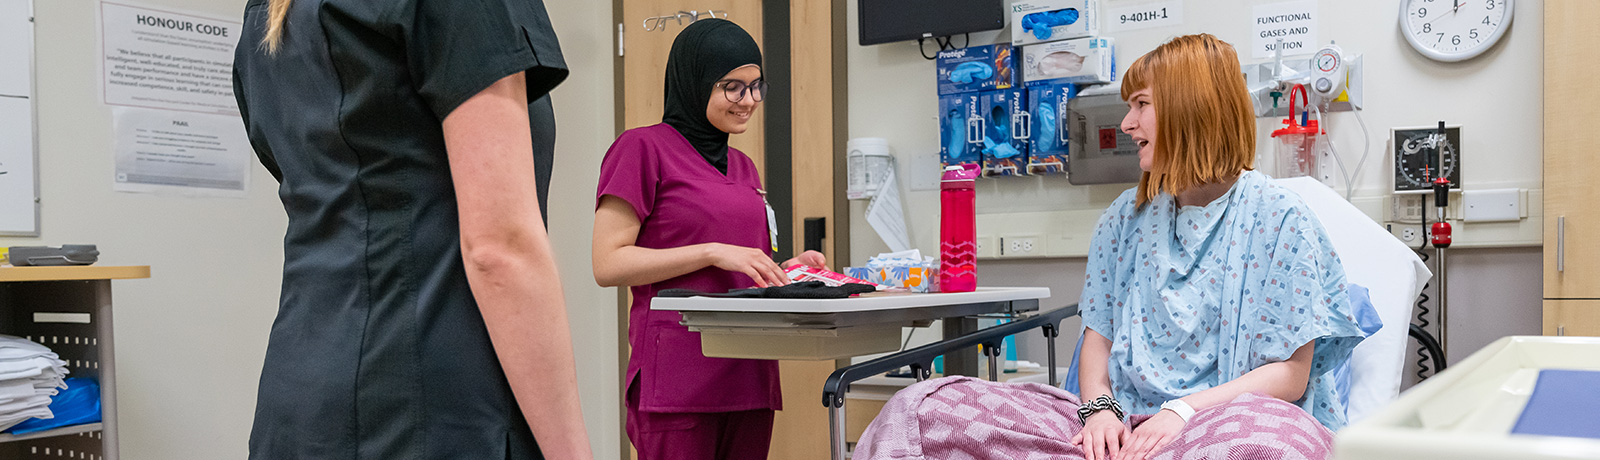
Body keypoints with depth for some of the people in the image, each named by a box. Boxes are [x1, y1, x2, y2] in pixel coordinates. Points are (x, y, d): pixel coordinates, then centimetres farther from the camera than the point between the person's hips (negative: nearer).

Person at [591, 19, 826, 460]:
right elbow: (608, 264, -10)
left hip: (748, 371, 7)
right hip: (677, 374, -7)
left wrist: (788, 270, 6)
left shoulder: (743, 166, 20)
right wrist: (713, 252, -15)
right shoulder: (642, 148, -3)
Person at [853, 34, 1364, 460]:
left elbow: (1290, 375, -4)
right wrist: (1099, 407, -7)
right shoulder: (1126, 217, 16)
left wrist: (1184, 411, -18)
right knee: (925, 406, -18)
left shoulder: (1279, 218, 1)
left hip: (1222, 418, -2)